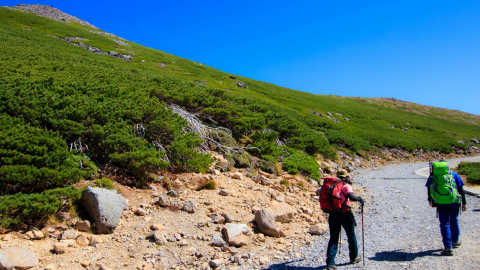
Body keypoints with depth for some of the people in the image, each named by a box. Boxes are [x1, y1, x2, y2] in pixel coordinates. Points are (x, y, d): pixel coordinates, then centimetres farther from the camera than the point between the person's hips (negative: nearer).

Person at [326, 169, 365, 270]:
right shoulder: (346, 186, -7)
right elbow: (352, 197, -24)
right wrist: (360, 199, -5)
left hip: (333, 214, 3)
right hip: (345, 214, -3)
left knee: (333, 238, 6)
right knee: (351, 236, 20)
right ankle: (354, 257, 36)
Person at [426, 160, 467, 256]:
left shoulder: (433, 175, 11)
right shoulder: (453, 174, 11)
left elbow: (429, 188, 17)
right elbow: (461, 189, 8)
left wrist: (430, 200, 32)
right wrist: (464, 202, 12)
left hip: (441, 203, -1)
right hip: (454, 202, 1)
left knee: (444, 224, 3)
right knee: (454, 221, 22)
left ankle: (448, 247, -3)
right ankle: (455, 241, 39)